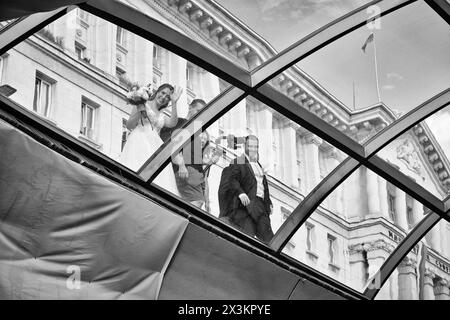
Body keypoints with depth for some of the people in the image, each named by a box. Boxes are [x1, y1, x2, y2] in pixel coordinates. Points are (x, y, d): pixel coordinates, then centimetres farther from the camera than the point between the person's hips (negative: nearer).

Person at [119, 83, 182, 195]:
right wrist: (139, 112, -7)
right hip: (139, 142, -5)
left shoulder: (162, 116, 27)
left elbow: (172, 123, 3)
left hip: (155, 146, 5)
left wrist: (174, 103, -1)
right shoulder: (143, 105, 14)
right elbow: (129, 126, 7)